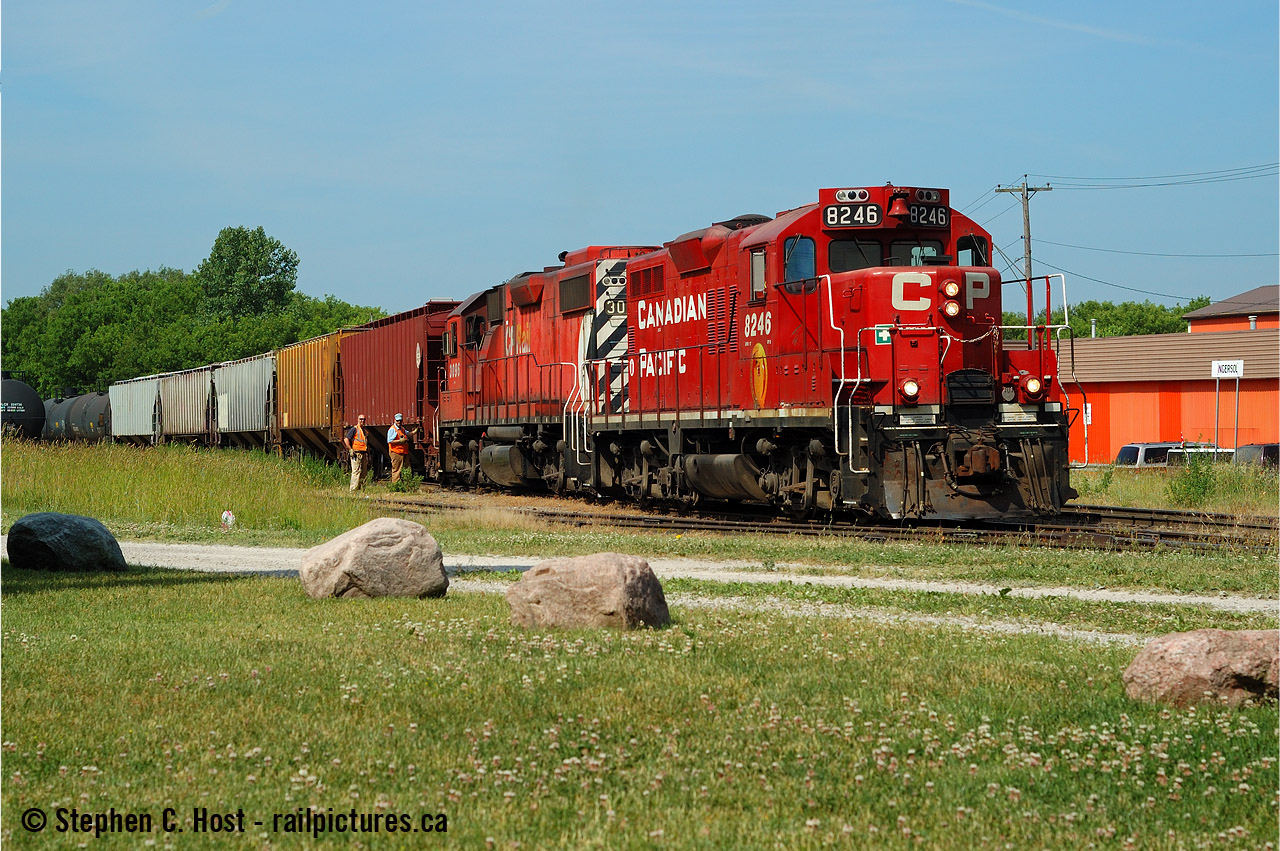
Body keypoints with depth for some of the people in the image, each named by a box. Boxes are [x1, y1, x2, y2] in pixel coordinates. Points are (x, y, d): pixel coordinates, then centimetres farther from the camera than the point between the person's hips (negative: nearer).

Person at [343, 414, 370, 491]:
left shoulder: (365, 431, 20)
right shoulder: (354, 429, -3)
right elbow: (346, 439, -10)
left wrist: (368, 456, 20)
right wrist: (350, 450, -15)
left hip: (364, 454, 8)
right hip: (356, 453, -8)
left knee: (364, 472, 7)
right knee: (356, 471, -12)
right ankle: (354, 489, -13)